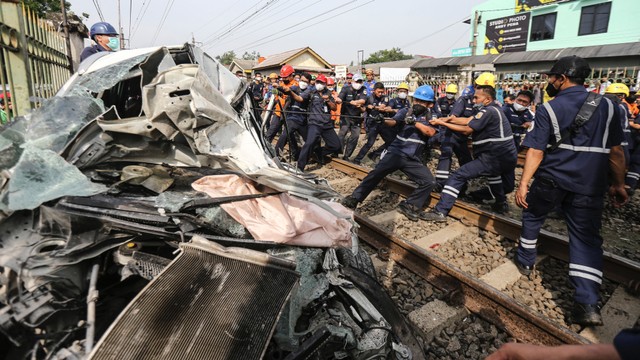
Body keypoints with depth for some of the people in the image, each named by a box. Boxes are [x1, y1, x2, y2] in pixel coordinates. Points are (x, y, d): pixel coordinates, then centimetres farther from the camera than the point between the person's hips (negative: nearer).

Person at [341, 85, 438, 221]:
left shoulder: (431, 117, 7)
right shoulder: (405, 111, 7)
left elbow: (430, 132, -12)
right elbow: (393, 121, -11)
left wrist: (415, 122, -23)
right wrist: (383, 120, -33)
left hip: (413, 159, 2)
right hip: (396, 152, -1)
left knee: (429, 181, -10)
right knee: (376, 173, -17)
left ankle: (409, 206, 4)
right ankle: (354, 198, -10)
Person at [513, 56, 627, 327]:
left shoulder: (548, 109, -4)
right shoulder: (607, 106, 7)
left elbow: (536, 151, -10)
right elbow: (615, 150, 8)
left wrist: (523, 183, -9)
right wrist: (618, 184, 15)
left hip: (551, 179, -2)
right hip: (591, 184, 3)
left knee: (532, 216, 23)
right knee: (586, 237, 4)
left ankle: (525, 261, 35)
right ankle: (588, 303, -3)